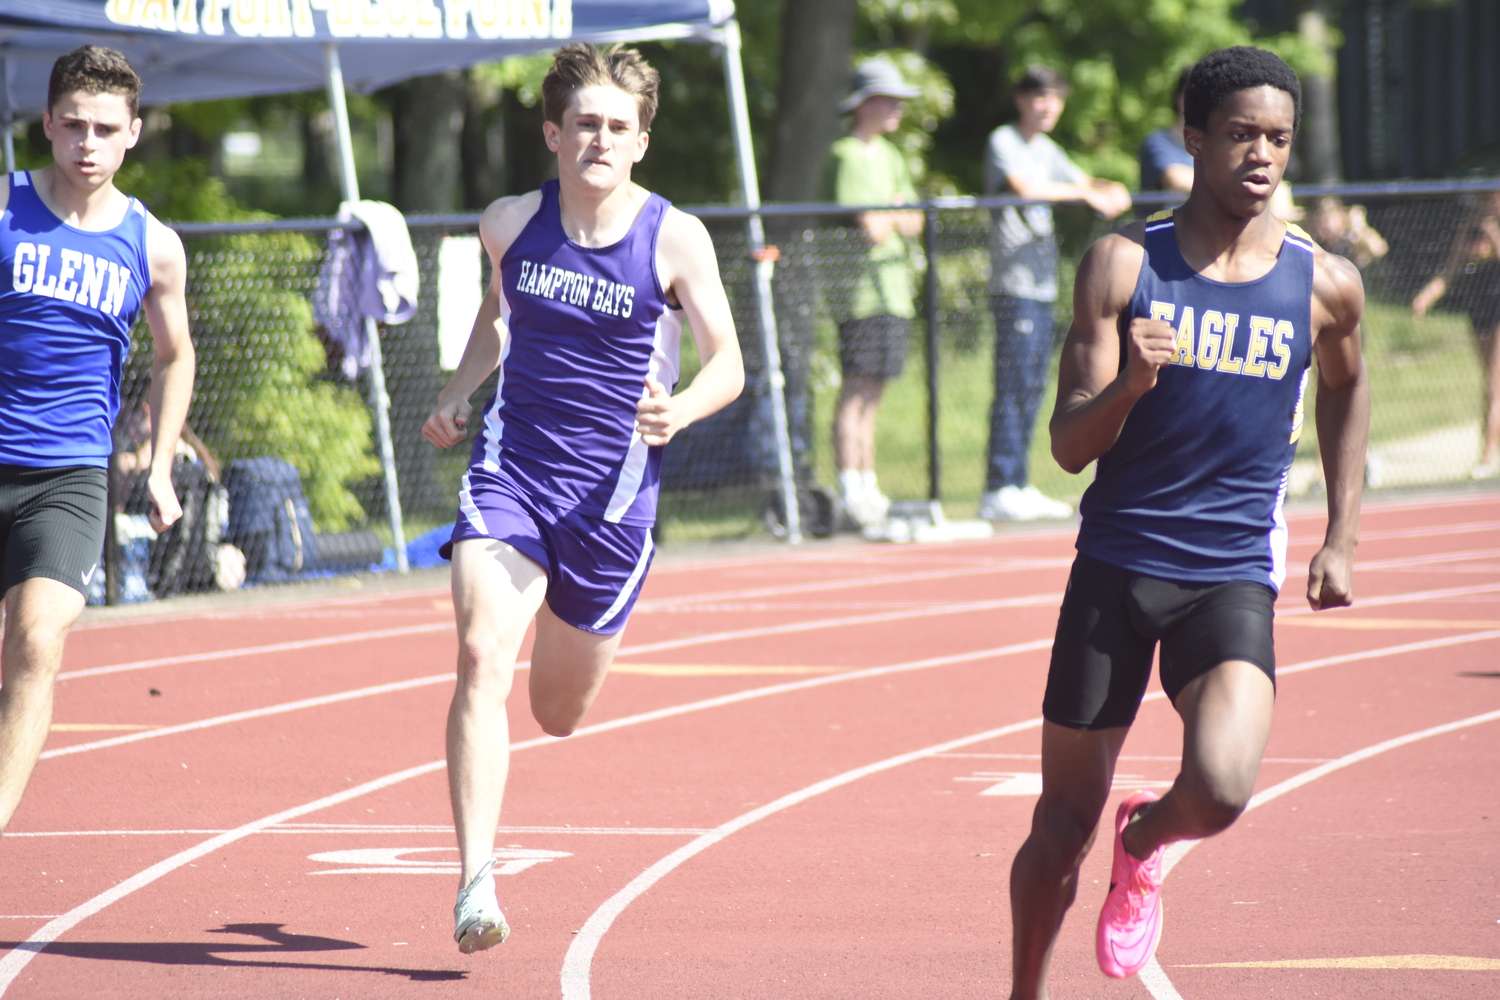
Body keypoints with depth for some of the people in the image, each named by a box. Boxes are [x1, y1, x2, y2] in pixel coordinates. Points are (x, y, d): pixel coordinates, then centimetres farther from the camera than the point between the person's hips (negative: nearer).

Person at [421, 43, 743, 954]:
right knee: (481, 658, -23)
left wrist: (681, 410, -24)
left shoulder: (674, 239, -7)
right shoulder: (510, 225, 1)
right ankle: (476, 884, -24)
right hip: (510, 466, 1)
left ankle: (569, 637, 56)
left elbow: (728, 364, -3)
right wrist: (459, 393, 9)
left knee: (560, 713, 15)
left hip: (612, 490, 0)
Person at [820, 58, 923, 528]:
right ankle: (850, 490, -10)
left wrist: (888, 218, -6)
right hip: (862, 286, -9)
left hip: (892, 289, 9)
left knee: (871, 395, 10)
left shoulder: (888, 156, 18)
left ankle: (868, 488, 13)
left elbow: (913, 224, 14)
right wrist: (895, 210, 2)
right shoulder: (847, 158, -11)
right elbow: (871, 230, -17)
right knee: (856, 391, -10)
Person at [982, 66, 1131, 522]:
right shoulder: (1003, 142, -5)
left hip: (1043, 283, 9)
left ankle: (1019, 486, 13)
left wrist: (1111, 191, 3)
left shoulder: (1046, 150, 19)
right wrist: (1086, 193, -18)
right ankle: (998, 491, -11)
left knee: (1032, 386, 9)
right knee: (1014, 385, -11)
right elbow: (1025, 188, -21)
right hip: (1013, 283, -9)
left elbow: (1082, 183, 26)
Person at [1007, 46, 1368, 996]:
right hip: (1116, 565, 0)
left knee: (1220, 791, -24)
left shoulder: (1324, 284, 0)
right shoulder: (1124, 265, -4)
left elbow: (1347, 388, 23)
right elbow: (1069, 446, -7)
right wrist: (1130, 382, -28)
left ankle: (1145, 845, 12)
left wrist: (1342, 540, 18)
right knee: (1061, 828, 6)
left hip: (1234, 579, 0)